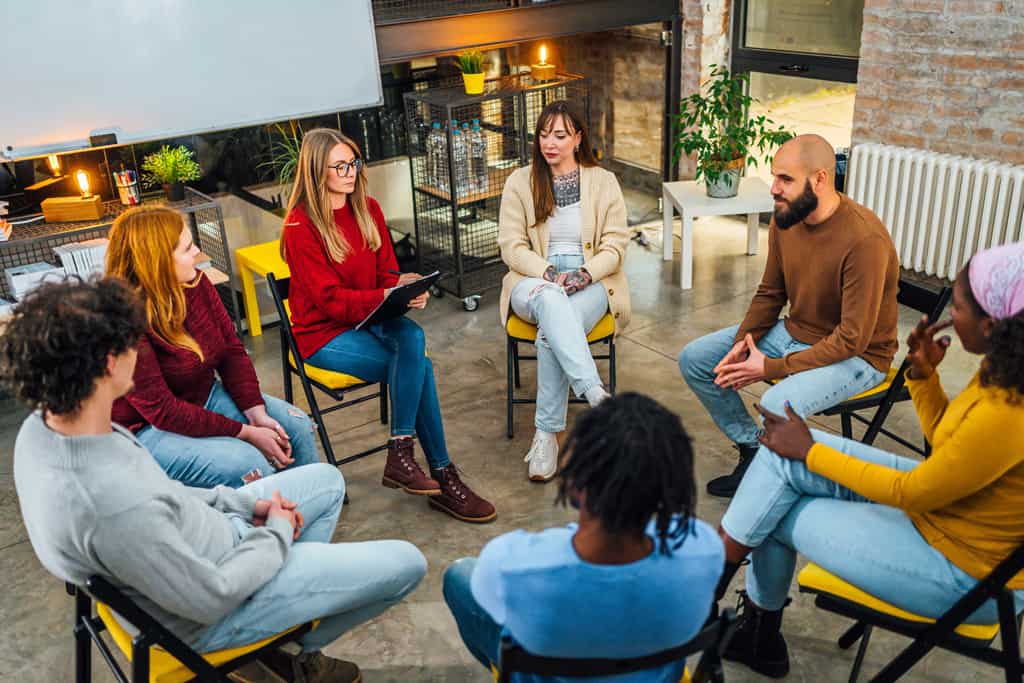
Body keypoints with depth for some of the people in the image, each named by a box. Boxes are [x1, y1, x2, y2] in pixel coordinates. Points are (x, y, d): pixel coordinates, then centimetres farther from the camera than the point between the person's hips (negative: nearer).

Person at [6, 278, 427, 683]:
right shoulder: (114, 507, -41)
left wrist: (241, 502, 0)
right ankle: (293, 646, 22)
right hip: (207, 613, -8)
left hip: (188, 544, 8)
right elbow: (212, 599, -27)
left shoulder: (43, 425, -13)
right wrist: (277, 533, -10)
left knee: (326, 481, 21)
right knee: (406, 564, 0)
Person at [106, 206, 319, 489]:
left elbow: (232, 350, 0)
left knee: (296, 426, -2)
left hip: (204, 397, 7)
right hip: (147, 428, -7)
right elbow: (162, 411, -25)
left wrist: (258, 415, -12)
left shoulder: (195, 283, -7)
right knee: (249, 463, -26)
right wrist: (246, 433, -22)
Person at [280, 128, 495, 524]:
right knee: (419, 365, -27)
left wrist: (407, 288, -16)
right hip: (324, 334, -5)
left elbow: (387, 274, 8)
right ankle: (442, 476, -16)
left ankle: (400, 457, -23)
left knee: (412, 336, -30)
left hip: (370, 320, 5)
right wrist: (387, 296, -30)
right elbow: (331, 300, -17)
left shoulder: (368, 210, 6)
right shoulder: (300, 226, -13)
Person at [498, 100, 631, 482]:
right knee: (550, 299, -39)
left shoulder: (603, 181, 8)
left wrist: (585, 274, -17)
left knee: (551, 332, -34)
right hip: (535, 282, 0)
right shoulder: (520, 182, 8)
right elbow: (511, 246, 1)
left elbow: (616, 245, 2)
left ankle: (546, 434, -28)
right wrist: (548, 273, -16)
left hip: (590, 282, 0)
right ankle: (596, 395, -49)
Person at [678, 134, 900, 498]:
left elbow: (853, 338, -26)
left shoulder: (865, 239, -28)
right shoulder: (784, 218, -5)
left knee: (777, 405, -36)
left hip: (854, 356, -8)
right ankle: (753, 450, 9)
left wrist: (772, 368, -25)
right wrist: (743, 342, -10)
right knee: (694, 359, 0)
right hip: (793, 332, 8)